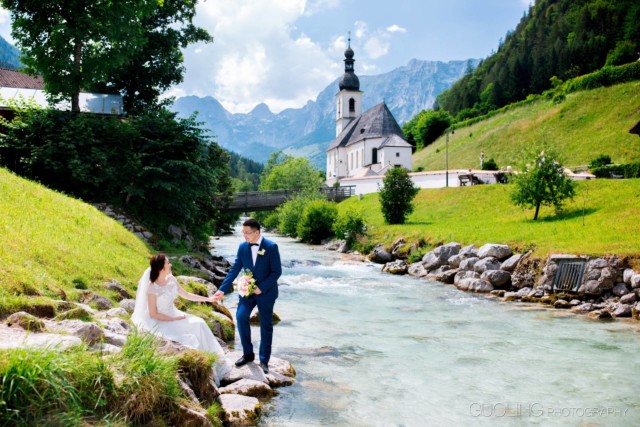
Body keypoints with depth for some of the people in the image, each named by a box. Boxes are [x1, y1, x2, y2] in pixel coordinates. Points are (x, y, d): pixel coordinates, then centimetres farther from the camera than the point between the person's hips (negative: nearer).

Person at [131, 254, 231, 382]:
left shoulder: (171, 279, -2)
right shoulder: (153, 288, -23)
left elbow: (186, 294, 10)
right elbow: (153, 314, -19)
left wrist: (208, 299, 7)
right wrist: (175, 319, -18)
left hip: (174, 314, 7)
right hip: (161, 322, -7)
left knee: (199, 324, -11)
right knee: (188, 339, -21)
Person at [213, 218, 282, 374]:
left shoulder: (271, 247, -16)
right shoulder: (242, 247, -4)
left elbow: (277, 271, -15)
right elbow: (234, 269, -2)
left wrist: (261, 287, -21)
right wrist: (222, 290, -10)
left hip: (266, 292, -3)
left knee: (266, 325, 5)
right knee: (241, 317, -9)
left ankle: (264, 360, 19)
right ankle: (248, 353, 10)